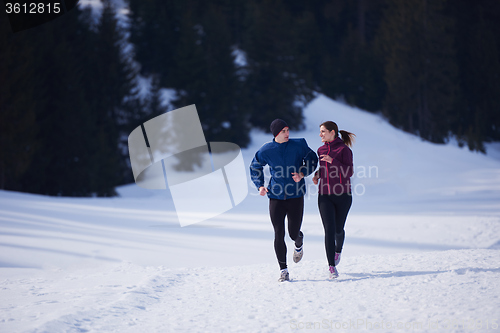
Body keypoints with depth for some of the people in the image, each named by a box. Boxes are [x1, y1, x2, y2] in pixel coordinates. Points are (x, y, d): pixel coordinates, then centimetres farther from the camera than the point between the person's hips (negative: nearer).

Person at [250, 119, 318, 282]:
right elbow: (255, 167, 13)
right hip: (276, 197, 0)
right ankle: (283, 270, 8)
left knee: (294, 233, 3)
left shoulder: (298, 145, -5)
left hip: (295, 196, 0)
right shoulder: (266, 150, -3)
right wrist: (260, 186, -1)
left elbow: (312, 159, 9)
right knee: (279, 234, -4)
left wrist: (302, 173, -9)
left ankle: (298, 244, 43)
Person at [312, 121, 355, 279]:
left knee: (338, 229, 10)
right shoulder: (321, 150, 9)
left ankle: (338, 249, 45)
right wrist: (317, 174, 6)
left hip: (342, 195, -3)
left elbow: (349, 172, -15)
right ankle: (332, 267, -13)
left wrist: (332, 161, -23)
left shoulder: (344, 149, -8)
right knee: (329, 230, -12)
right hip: (325, 196, 3)